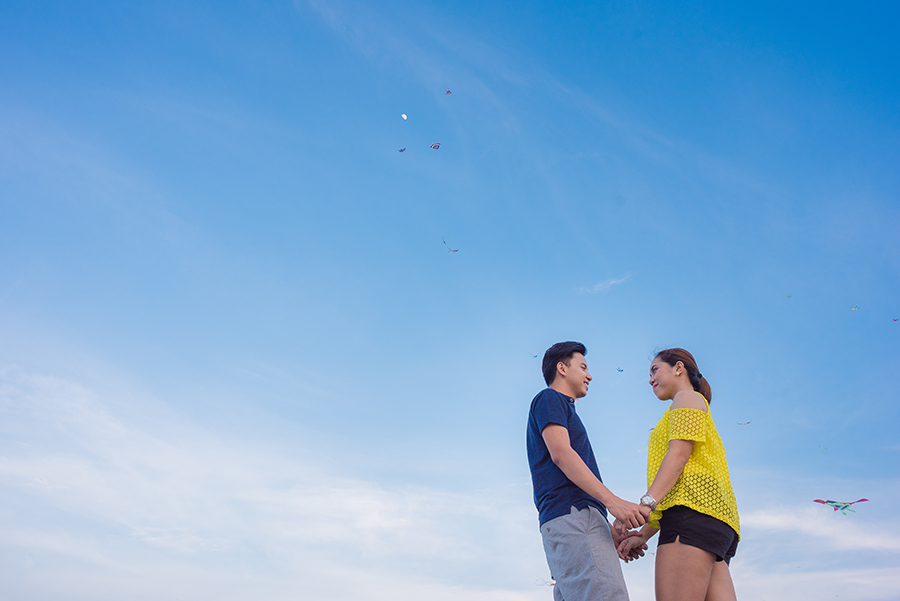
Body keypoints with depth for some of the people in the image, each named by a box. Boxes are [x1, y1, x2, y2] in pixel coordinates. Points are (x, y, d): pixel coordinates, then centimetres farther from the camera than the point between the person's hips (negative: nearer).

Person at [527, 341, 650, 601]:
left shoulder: (562, 408, 35)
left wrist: (612, 534, 19)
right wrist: (612, 501, -18)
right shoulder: (548, 398, 8)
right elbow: (560, 453, -9)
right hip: (570, 514, -9)